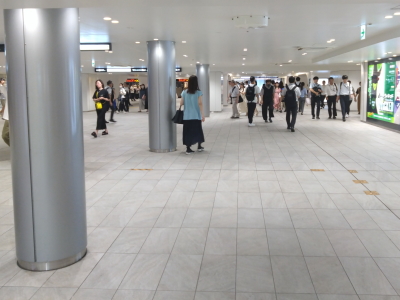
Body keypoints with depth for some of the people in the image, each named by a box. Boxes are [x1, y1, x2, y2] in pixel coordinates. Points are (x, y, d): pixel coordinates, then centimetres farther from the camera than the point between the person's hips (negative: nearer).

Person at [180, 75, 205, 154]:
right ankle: (199, 146, 27)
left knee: (188, 131, 5)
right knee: (197, 130, 15)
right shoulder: (199, 92, -7)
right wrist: (203, 115, -10)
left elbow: (181, 103, 1)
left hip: (187, 116, 1)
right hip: (196, 116, -1)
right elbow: (200, 104, -12)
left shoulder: (184, 92, 0)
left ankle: (188, 148, 2)